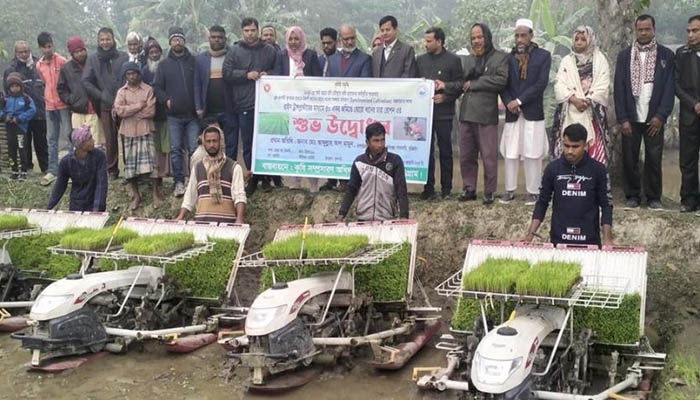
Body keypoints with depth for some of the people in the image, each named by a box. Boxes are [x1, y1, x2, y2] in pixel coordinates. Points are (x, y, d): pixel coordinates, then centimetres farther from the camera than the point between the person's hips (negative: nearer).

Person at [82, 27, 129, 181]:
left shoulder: (123, 57, 5)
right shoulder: (93, 59, 7)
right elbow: (86, 81, 4)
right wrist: (101, 96, -5)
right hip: (106, 106, 1)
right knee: (110, 139, 4)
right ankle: (112, 170, 13)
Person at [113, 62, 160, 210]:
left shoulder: (148, 90, 1)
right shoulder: (121, 92, 7)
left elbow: (151, 111, -10)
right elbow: (119, 110, -9)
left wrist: (128, 111, -8)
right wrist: (139, 105, -12)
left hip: (145, 130, -2)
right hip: (128, 131, 2)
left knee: (150, 162, -7)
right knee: (130, 164, 4)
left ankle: (156, 194, 3)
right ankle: (136, 195, 16)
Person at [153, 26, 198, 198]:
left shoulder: (193, 61, 7)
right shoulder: (164, 64, 10)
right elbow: (157, 87, 9)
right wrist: (166, 100, -8)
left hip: (193, 114, -1)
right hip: (173, 115, 1)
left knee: (194, 149, -3)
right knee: (176, 149, 2)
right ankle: (179, 182, 9)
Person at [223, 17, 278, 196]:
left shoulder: (270, 51, 9)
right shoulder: (234, 51, 6)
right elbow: (227, 73, -1)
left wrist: (268, 74, -7)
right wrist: (247, 75, -12)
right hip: (244, 105, -1)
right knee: (248, 144, 3)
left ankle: (265, 176, 16)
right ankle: (252, 178, 13)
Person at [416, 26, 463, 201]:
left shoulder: (453, 60, 1)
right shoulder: (420, 60, 13)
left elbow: (459, 86, -1)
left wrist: (445, 96, -14)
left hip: (443, 112, -3)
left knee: (445, 151, 3)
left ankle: (446, 188, 11)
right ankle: (428, 188, 8)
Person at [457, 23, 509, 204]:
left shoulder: (500, 57, 0)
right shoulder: (470, 58, 21)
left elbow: (501, 80, -14)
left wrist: (474, 84, -9)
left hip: (486, 114, -6)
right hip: (466, 113, 6)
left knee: (489, 156, -1)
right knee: (466, 155, 9)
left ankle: (489, 191, 8)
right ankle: (469, 189, 20)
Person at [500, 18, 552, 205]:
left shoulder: (543, 55, 1)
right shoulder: (509, 57, 9)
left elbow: (541, 83, -8)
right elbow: (503, 84, 7)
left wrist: (520, 100, -13)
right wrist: (509, 102, -11)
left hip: (533, 112, -2)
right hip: (512, 112, 3)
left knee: (532, 155, -1)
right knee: (510, 154, 4)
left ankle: (532, 191, 7)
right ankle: (510, 190, 13)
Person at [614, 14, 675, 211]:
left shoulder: (666, 55, 4)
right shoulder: (624, 55, 6)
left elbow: (669, 88, 0)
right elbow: (618, 89, 2)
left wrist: (660, 116, -9)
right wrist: (623, 119, -5)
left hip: (654, 118, -1)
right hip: (631, 118, 1)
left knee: (654, 159, 1)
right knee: (629, 159, 3)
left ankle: (654, 197, 11)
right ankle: (632, 196, 14)